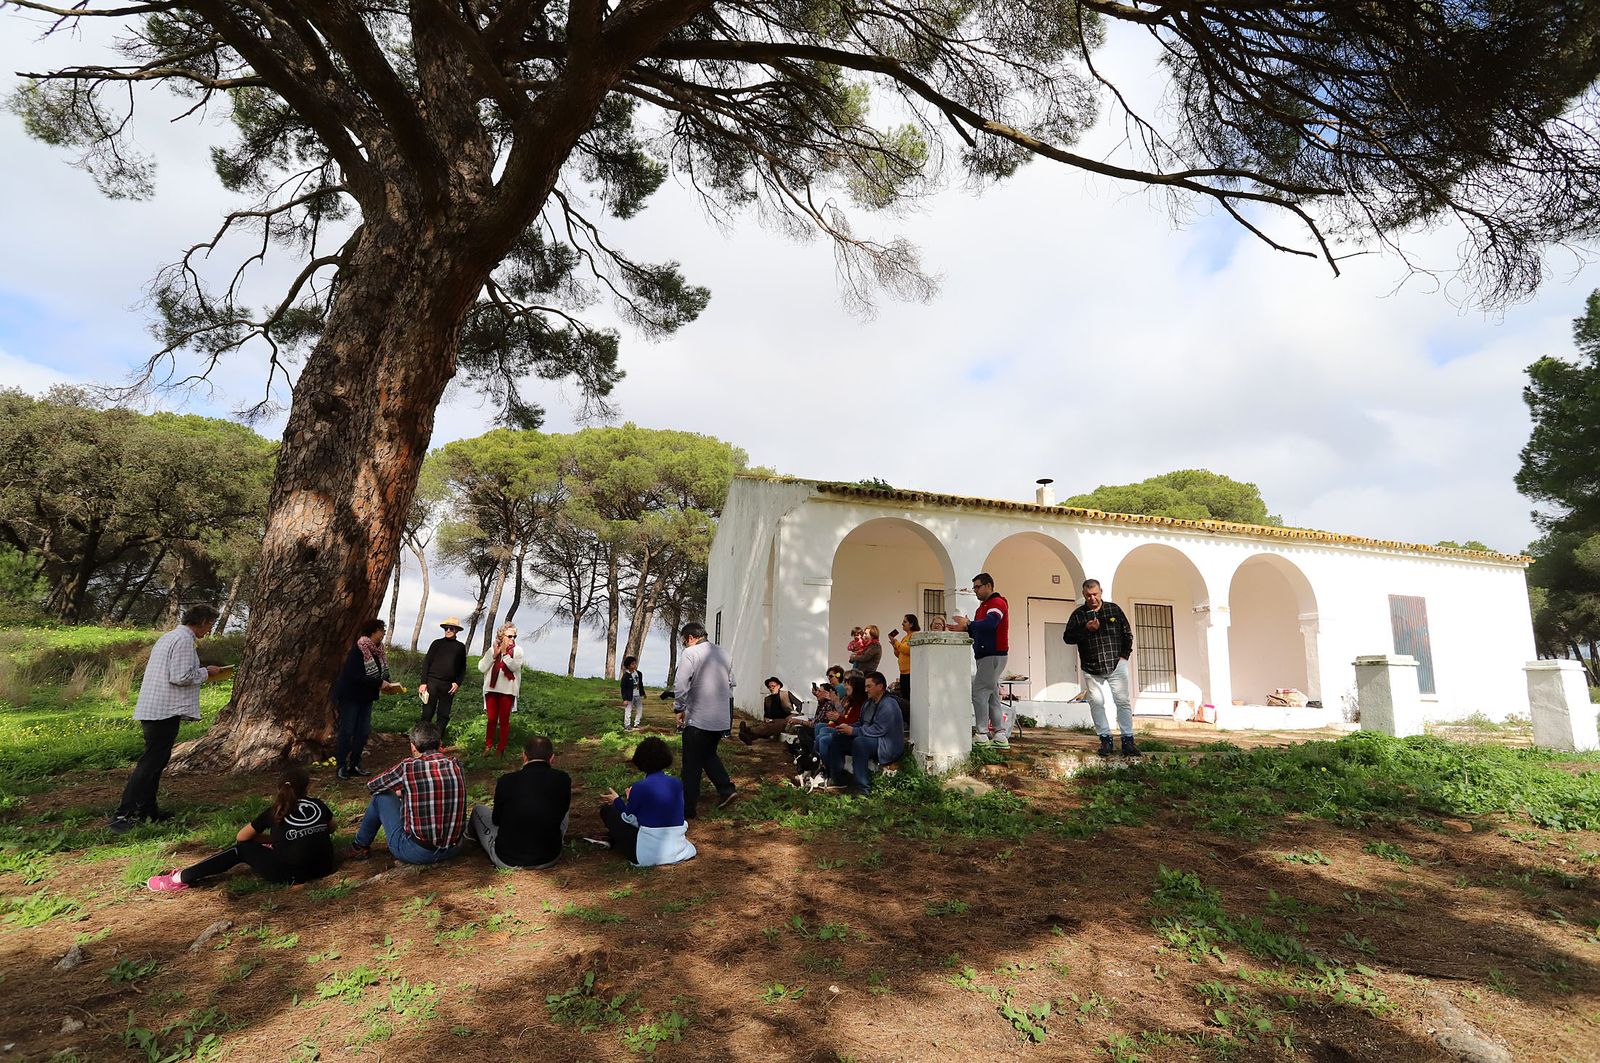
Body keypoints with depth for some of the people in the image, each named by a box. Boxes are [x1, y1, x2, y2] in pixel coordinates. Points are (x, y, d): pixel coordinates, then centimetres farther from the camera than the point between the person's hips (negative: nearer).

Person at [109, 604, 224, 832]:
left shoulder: (169, 637, 18)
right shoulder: (184, 640, -14)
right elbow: (180, 677, -21)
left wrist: (201, 672, 18)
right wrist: (205, 672, -6)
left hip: (152, 709, 10)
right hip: (164, 710, -10)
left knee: (156, 761, 16)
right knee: (151, 762, -6)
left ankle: (148, 810, 23)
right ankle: (123, 814, -6)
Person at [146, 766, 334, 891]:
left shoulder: (275, 812, 5)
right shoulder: (319, 806, 9)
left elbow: (241, 837, 19)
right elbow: (332, 828, 26)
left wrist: (269, 837, 31)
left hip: (291, 874, -3)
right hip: (323, 867, 3)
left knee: (242, 848, 15)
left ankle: (181, 878, 17)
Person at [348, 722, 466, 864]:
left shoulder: (408, 767, -13)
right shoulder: (457, 767, -2)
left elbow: (372, 785, 7)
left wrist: (398, 791, 27)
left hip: (416, 853, -4)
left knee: (381, 796, 13)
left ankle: (360, 846, 32)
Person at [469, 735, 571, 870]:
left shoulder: (507, 780, -15)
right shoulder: (563, 779, -13)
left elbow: (496, 820, 3)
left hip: (507, 861, -1)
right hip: (549, 860, 1)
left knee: (479, 810, 22)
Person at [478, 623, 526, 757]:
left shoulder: (517, 650, 0)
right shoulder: (492, 649, 6)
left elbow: (514, 666, -14)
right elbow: (481, 668, 0)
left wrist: (505, 652, -16)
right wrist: (494, 654, -9)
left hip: (507, 690, -2)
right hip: (492, 689, 2)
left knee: (504, 720, 4)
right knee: (491, 719, 7)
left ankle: (500, 748, 12)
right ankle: (488, 745, 20)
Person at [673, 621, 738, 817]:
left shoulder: (690, 653, -11)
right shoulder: (722, 652, 10)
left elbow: (681, 685, -16)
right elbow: (731, 682, 16)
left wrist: (679, 709, -2)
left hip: (698, 719, -6)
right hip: (722, 718, 6)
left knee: (692, 764, 6)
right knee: (709, 754, 24)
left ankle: (688, 807, 14)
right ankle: (726, 788, 13)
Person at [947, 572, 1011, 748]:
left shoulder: (997, 603, -10)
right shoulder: (982, 607, 21)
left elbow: (989, 624, -27)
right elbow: (977, 630, 16)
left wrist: (968, 624, -21)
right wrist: (963, 628, 1)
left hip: (993, 656, -10)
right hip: (985, 656, 10)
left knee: (979, 692, -10)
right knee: (992, 696, 10)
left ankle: (981, 734, -7)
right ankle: (1001, 734, 13)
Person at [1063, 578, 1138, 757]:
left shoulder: (1114, 609, 4)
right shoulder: (1078, 614, 1)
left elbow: (1127, 633, 11)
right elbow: (1067, 637, -4)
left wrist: (1125, 654, 3)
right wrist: (1085, 629, -16)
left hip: (1116, 665, 0)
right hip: (1091, 669, 0)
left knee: (1123, 701, 0)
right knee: (1096, 702, -1)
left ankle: (1128, 740, 8)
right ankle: (1105, 739, 10)